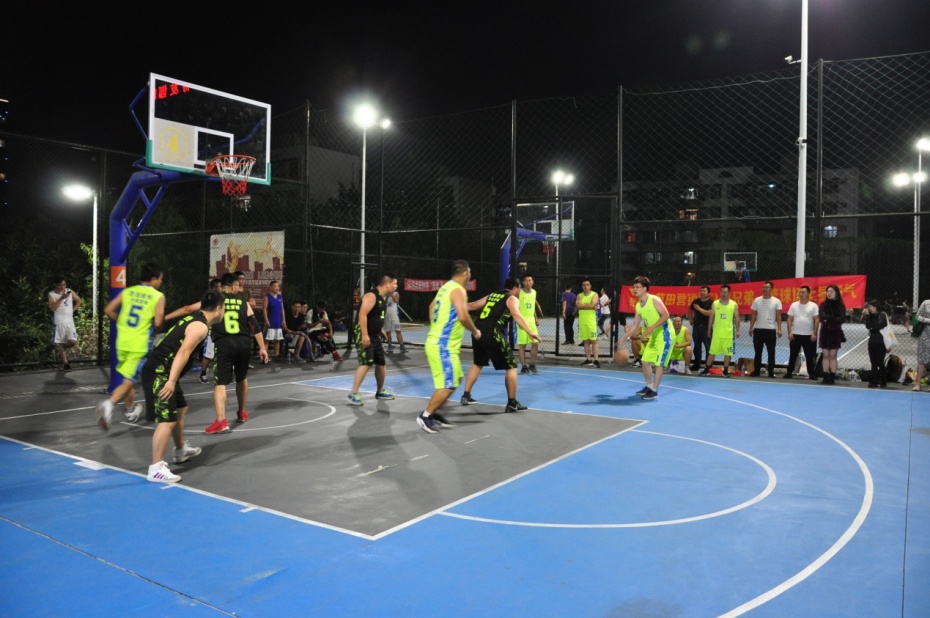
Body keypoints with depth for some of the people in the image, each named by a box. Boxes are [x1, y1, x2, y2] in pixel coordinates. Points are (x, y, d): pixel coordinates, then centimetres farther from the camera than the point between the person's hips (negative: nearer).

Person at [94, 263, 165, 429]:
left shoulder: (127, 291, 7)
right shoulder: (158, 296, -6)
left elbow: (108, 310, 3)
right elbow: (158, 323, -13)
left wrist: (122, 322, 17)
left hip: (123, 342, 6)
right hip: (140, 345, -5)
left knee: (129, 377, 22)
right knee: (129, 381, -3)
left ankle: (131, 410, 35)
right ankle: (109, 404, -28)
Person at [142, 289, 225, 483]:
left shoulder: (194, 318, 13)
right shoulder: (200, 326, -17)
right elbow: (183, 352, -28)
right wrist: (171, 381, -33)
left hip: (162, 371, 11)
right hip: (159, 373, -11)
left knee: (180, 409, 25)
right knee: (167, 420, -14)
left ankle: (181, 450, 43)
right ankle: (156, 468, -13)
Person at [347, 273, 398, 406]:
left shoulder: (384, 297, 12)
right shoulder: (371, 296, -18)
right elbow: (362, 315, -26)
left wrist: (381, 330, 26)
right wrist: (365, 335, -30)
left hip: (375, 336, 10)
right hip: (364, 335, -10)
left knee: (381, 363, 14)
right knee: (366, 363, -18)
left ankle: (380, 391, 30)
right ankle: (354, 393, -13)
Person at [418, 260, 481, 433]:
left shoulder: (446, 287, 14)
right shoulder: (458, 290, -15)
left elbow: (432, 306, 28)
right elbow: (463, 316, -26)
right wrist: (475, 331, -9)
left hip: (441, 343, 10)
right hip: (442, 345, -10)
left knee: (454, 380, 18)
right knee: (447, 385, -7)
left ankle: (435, 413, 22)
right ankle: (425, 416, 2)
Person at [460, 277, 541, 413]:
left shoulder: (491, 295, 25)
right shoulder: (512, 299, 5)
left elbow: (472, 306, 33)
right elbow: (516, 314, -15)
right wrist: (531, 332, -27)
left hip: (478, 331, 7)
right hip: (493, 334, -7)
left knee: (478, 363, 28)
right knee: (511, 367, 5)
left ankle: (466, 396, 31)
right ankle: (512, 403, 6)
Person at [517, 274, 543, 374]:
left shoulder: (534, 292, 11)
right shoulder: (519, 292, -9)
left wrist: (536, 318, 17)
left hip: (531, 320, 6)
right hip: (522, 320, -6)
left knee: (535, 343, 2)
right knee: (522, 344, -1)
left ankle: (532, 365, 15)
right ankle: (524, 367, 7)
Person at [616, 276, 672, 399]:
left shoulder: (654, 300, -17)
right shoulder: (638, 306, 6)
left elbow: (666, 315, -23)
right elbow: (635, 325, 11)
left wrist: (652, 327, -32)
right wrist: (623, 339, 7)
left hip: (664, 334, -8)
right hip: (653, 336, 8)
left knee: (658, 363, -8)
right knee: (645, 361, 10)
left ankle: (654, 391, -1)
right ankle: (649, 386, 26)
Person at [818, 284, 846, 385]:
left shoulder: (840, 306, 1)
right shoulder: (823, 304, 5)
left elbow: (842, 319, -11)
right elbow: (822, 315, -11)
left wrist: (829, 320, -14)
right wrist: (834, 318, -15)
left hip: (835, 332, -2)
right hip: (825, 331, 2)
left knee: (833, 355, -1)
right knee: (826, 355, 2)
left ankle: (832, 377, 1)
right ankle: (826, 377, 4)